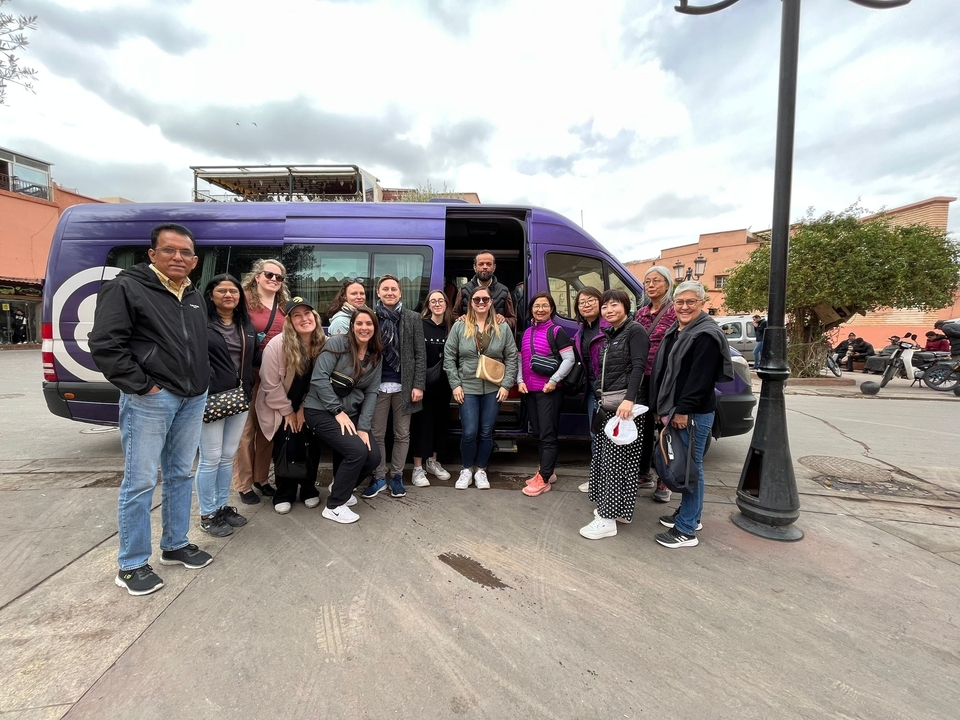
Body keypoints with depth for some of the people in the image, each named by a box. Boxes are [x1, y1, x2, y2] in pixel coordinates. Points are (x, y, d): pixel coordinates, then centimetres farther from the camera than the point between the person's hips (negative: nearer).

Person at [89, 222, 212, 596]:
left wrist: (201, 383, 11)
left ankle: (175, 545, 29)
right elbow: (104, 344, -13)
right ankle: (132, 565, 15)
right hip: (149, 399, -7)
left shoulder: (195, 297, 15)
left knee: (180, 475, 15)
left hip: (193, 399, 7)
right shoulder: (125, 288, -6)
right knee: (140, 482, 0)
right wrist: (140, 385, -14)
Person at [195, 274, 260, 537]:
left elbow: (256, 358, 16)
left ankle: (222, 507, 30)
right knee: (210, 459, 3)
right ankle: (207, 515, 18)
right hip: (211, 398, -6)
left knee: (228, 457, 16)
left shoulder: (247, 324, 14)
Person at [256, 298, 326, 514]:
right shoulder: (277, 345, -21)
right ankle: (284, 495, 15)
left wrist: (305, 409, -6)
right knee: (287, 449, -5)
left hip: (310, 408, 3)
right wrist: (287, 411, -10)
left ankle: (309, 491, 23)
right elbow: (271, 384, -16)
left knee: (312, 448, 1)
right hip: (280, 409, -3)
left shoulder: (325, 344, -12)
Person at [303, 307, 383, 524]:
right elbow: (319, 378, -19)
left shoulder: (376, 356, 5)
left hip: (350, 413, 6)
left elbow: (371, 393, 1)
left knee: (374, 457, -6)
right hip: (321, 411, -6)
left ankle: (342, 486, 26)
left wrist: (364, 427, -7)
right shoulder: (337, 343, -13)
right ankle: (334, 506, -1)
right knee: (357, 451, -22)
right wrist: (337, 411, -18)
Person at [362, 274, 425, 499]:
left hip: (404, 385, 0)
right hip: (377, 384, 0)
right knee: (376, 434, 8)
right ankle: (378, 476, 22)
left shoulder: (413, 318, 4)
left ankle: (396, 476, 24)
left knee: (402, 434, 9)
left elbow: (420, 354, 1)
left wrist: (418, 385, -6)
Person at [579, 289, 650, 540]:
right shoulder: (610, 335, 18)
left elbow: (638, 367, -20)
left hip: (624, 405, -9)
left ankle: (608, 519, 0)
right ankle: (615, 509, 24)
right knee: (604, 458, 12)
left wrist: (629, 399, -31)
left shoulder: (635, 331, -8)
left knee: (616, 460, -6)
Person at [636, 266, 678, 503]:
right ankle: (644, 475, 29)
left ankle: (663, 482, 19)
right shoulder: (641, 313, 11)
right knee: (643, 427, 14)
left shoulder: (675, 311, -7)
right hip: (643, 378, 6)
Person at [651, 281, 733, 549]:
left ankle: (686, 530, 7)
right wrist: (661, 407, 15)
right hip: (675, 410, 9)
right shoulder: (674, 332, 16)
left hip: (694, 414, -9)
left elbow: (699, 378, -20)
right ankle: (689, 514, 33)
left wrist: (683, 410, -20)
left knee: (690, 467, -2)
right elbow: (662, 371, 18)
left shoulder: (707, 335, -14)